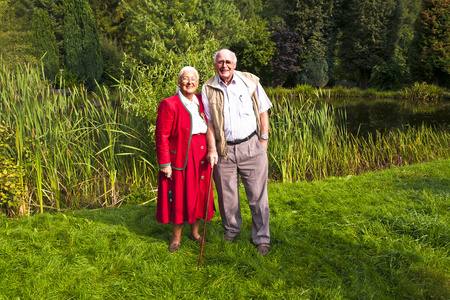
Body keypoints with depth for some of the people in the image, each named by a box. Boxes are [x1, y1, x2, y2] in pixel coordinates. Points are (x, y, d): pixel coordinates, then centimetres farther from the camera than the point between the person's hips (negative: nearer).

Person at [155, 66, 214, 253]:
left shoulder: (202, 102, 7)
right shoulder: (169, 104, -10)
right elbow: (162, 136, -11)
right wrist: (164, 163, -13)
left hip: (201, 158, 5)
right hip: (180, 158, -5)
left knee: (199, 194, 13)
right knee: (179, 197, 6)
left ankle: (195, 232, 32)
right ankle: (176, 237, 24)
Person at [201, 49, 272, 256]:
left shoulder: (250, 82, 2)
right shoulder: (208, 89, 3)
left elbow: (263, 111, 7)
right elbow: (208, 122, 3)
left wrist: (264, 139, 2)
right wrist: (212, 149, -5)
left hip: (251, 146, -1)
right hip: (224, 149, 1)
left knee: (257, 195, 2)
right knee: (227, 195, 10)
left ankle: (262, 238, 17)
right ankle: (231, 230, 34)